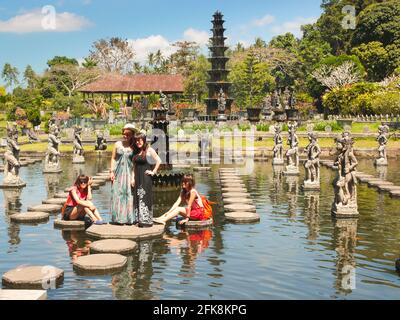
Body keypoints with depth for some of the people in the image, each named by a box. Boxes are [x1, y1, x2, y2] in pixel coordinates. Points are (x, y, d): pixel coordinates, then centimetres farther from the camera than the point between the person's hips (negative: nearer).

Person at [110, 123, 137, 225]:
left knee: (128, 195, -1)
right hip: (118, 172, 1)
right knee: (117, 194, 1)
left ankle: (129, 218, 7)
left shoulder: (133, 147, 1)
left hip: (128, 173, -1)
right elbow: (113, 158, 7)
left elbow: (134, 163, -1)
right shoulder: (117, 144, 6)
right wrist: (111, 171, -1)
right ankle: (118, 217, 7)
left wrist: (133, 177, -7)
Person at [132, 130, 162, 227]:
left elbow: (158, 161, -14)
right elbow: (134, 166, 15)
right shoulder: (136, 152, 12)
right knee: (138, 199, 7)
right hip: (138, 178, 7)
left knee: (145, 198, -6)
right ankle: (140, 220, 14)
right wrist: (133, 178, 9)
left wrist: (153, 172, -11)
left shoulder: (149, 150, -6)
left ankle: (147, 221, 0)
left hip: (146, 178, -7)